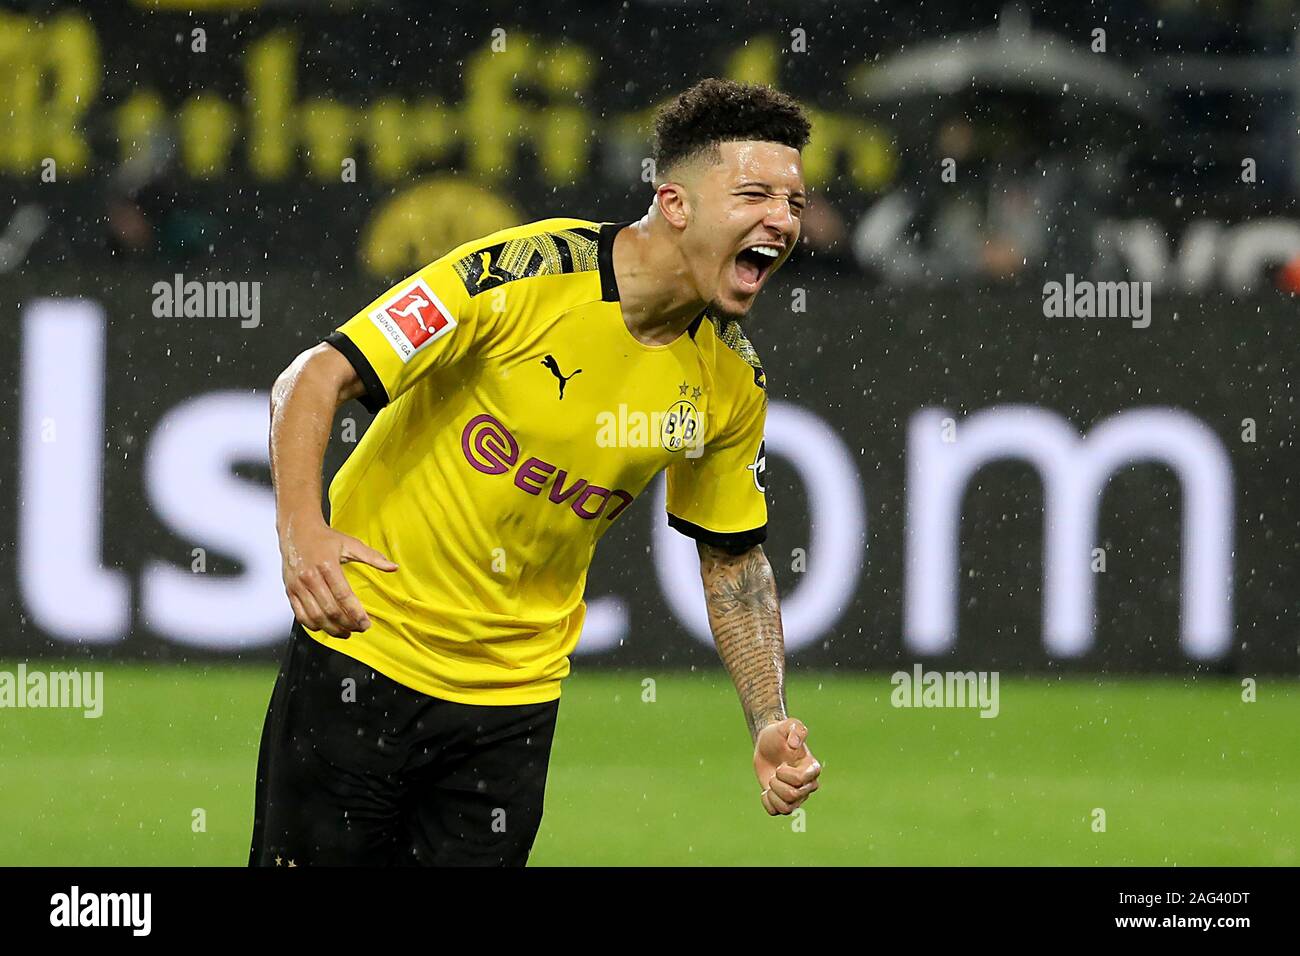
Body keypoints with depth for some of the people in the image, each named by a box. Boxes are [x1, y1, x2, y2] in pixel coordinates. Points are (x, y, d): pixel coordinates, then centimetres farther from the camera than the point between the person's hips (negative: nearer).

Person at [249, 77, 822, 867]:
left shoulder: (733, 381, -2)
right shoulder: (524, 272, -19)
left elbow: (734, 557, 13)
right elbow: (317, 378, -17)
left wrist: (771, 726, 0)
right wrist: (301, 528, -33)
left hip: (516, 696, 4)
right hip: (366, 647, -4)